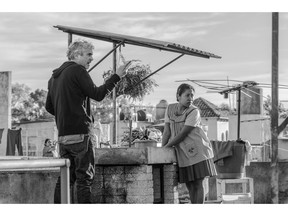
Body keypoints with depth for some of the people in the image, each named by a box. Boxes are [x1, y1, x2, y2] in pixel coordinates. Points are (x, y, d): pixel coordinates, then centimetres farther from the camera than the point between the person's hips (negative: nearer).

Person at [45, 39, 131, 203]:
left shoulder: (55, 76, 17)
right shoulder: (77, 70, -8)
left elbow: (49, 107, 20)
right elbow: (97, 94, -14)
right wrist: (117, 76, -9)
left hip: (63, 135, 8)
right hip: (80, 133, -8)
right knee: (85, 177, -5)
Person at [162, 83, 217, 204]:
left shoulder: (194, 112, -13)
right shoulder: (170, 109, 4)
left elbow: (183, 134, -16)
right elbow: (167, 132, 4)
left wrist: (166, 147, -14)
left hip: (197, 150, -5)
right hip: (183, 153, 5)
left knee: (198, 184, -6)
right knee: (189, 185, 9)